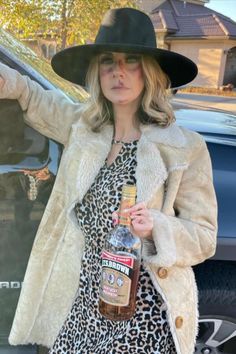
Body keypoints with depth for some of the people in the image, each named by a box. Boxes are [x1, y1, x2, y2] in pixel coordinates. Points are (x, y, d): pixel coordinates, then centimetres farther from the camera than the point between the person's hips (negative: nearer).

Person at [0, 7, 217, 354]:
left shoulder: (185, 147, -13)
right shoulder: (84, 126, 0)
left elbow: (204, 238, -8)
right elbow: (36, 99, 20)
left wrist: (155, 226, -27)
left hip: (145, 311, -4)